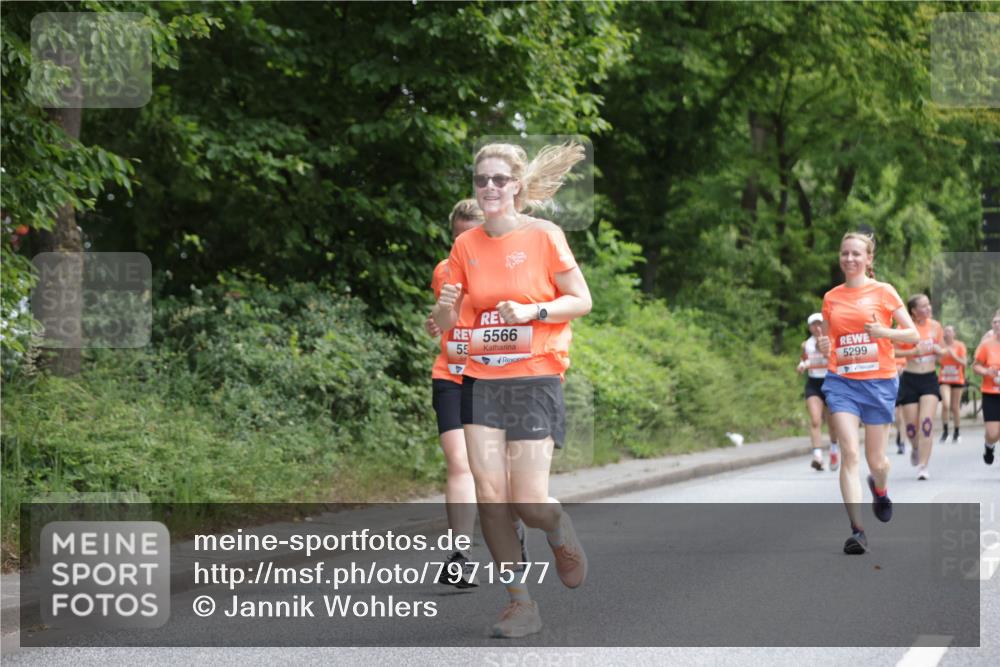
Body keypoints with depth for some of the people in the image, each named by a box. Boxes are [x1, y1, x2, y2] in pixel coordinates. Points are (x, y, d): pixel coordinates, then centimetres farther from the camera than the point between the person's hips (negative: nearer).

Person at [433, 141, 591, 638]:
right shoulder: (466, 246, 6)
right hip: (481, 380, 4)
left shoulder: (544, 235, -4)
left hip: (536, 378, -3)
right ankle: (520, 602, 5)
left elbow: (581, 301, -1)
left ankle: (563, 536, 27)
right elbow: (444, 323, 12)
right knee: (489, 495, -8)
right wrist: (445, 307, -11)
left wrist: (532, 311, -17)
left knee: (529, 503, -10)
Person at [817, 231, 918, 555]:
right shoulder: (831, 297, 9)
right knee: (849, 452, -15)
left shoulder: (883, 291, 1)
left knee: (876, 459, 6)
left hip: (879, 381, -1)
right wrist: (823, 348, -4)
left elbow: (913, 334, 0)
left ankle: (880, 490, 44)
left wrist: (883, 331, -17)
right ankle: (857, 530, -16)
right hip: (842, 382, 1)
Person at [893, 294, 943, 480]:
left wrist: (937, 349, -8)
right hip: (910, 380, -1)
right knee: (911, 425, 3)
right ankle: (915, 448, 38)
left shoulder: (935, 326, 4)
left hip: (930, 380, 1)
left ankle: (923, 466, -10)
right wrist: (914, 351, -19)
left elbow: (942, 352, 15)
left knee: (926, 423, -13)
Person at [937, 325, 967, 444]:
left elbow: (964, 363, -5)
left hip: (957, 380, 0)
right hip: (944, 380, 0)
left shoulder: (960, 345, -1)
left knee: (955, 407, 5)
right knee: (945, 405, -18)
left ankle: (956, 433, 20)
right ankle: (945, 431, -4)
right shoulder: (941, 345, 1)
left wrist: (954, 355, -18)